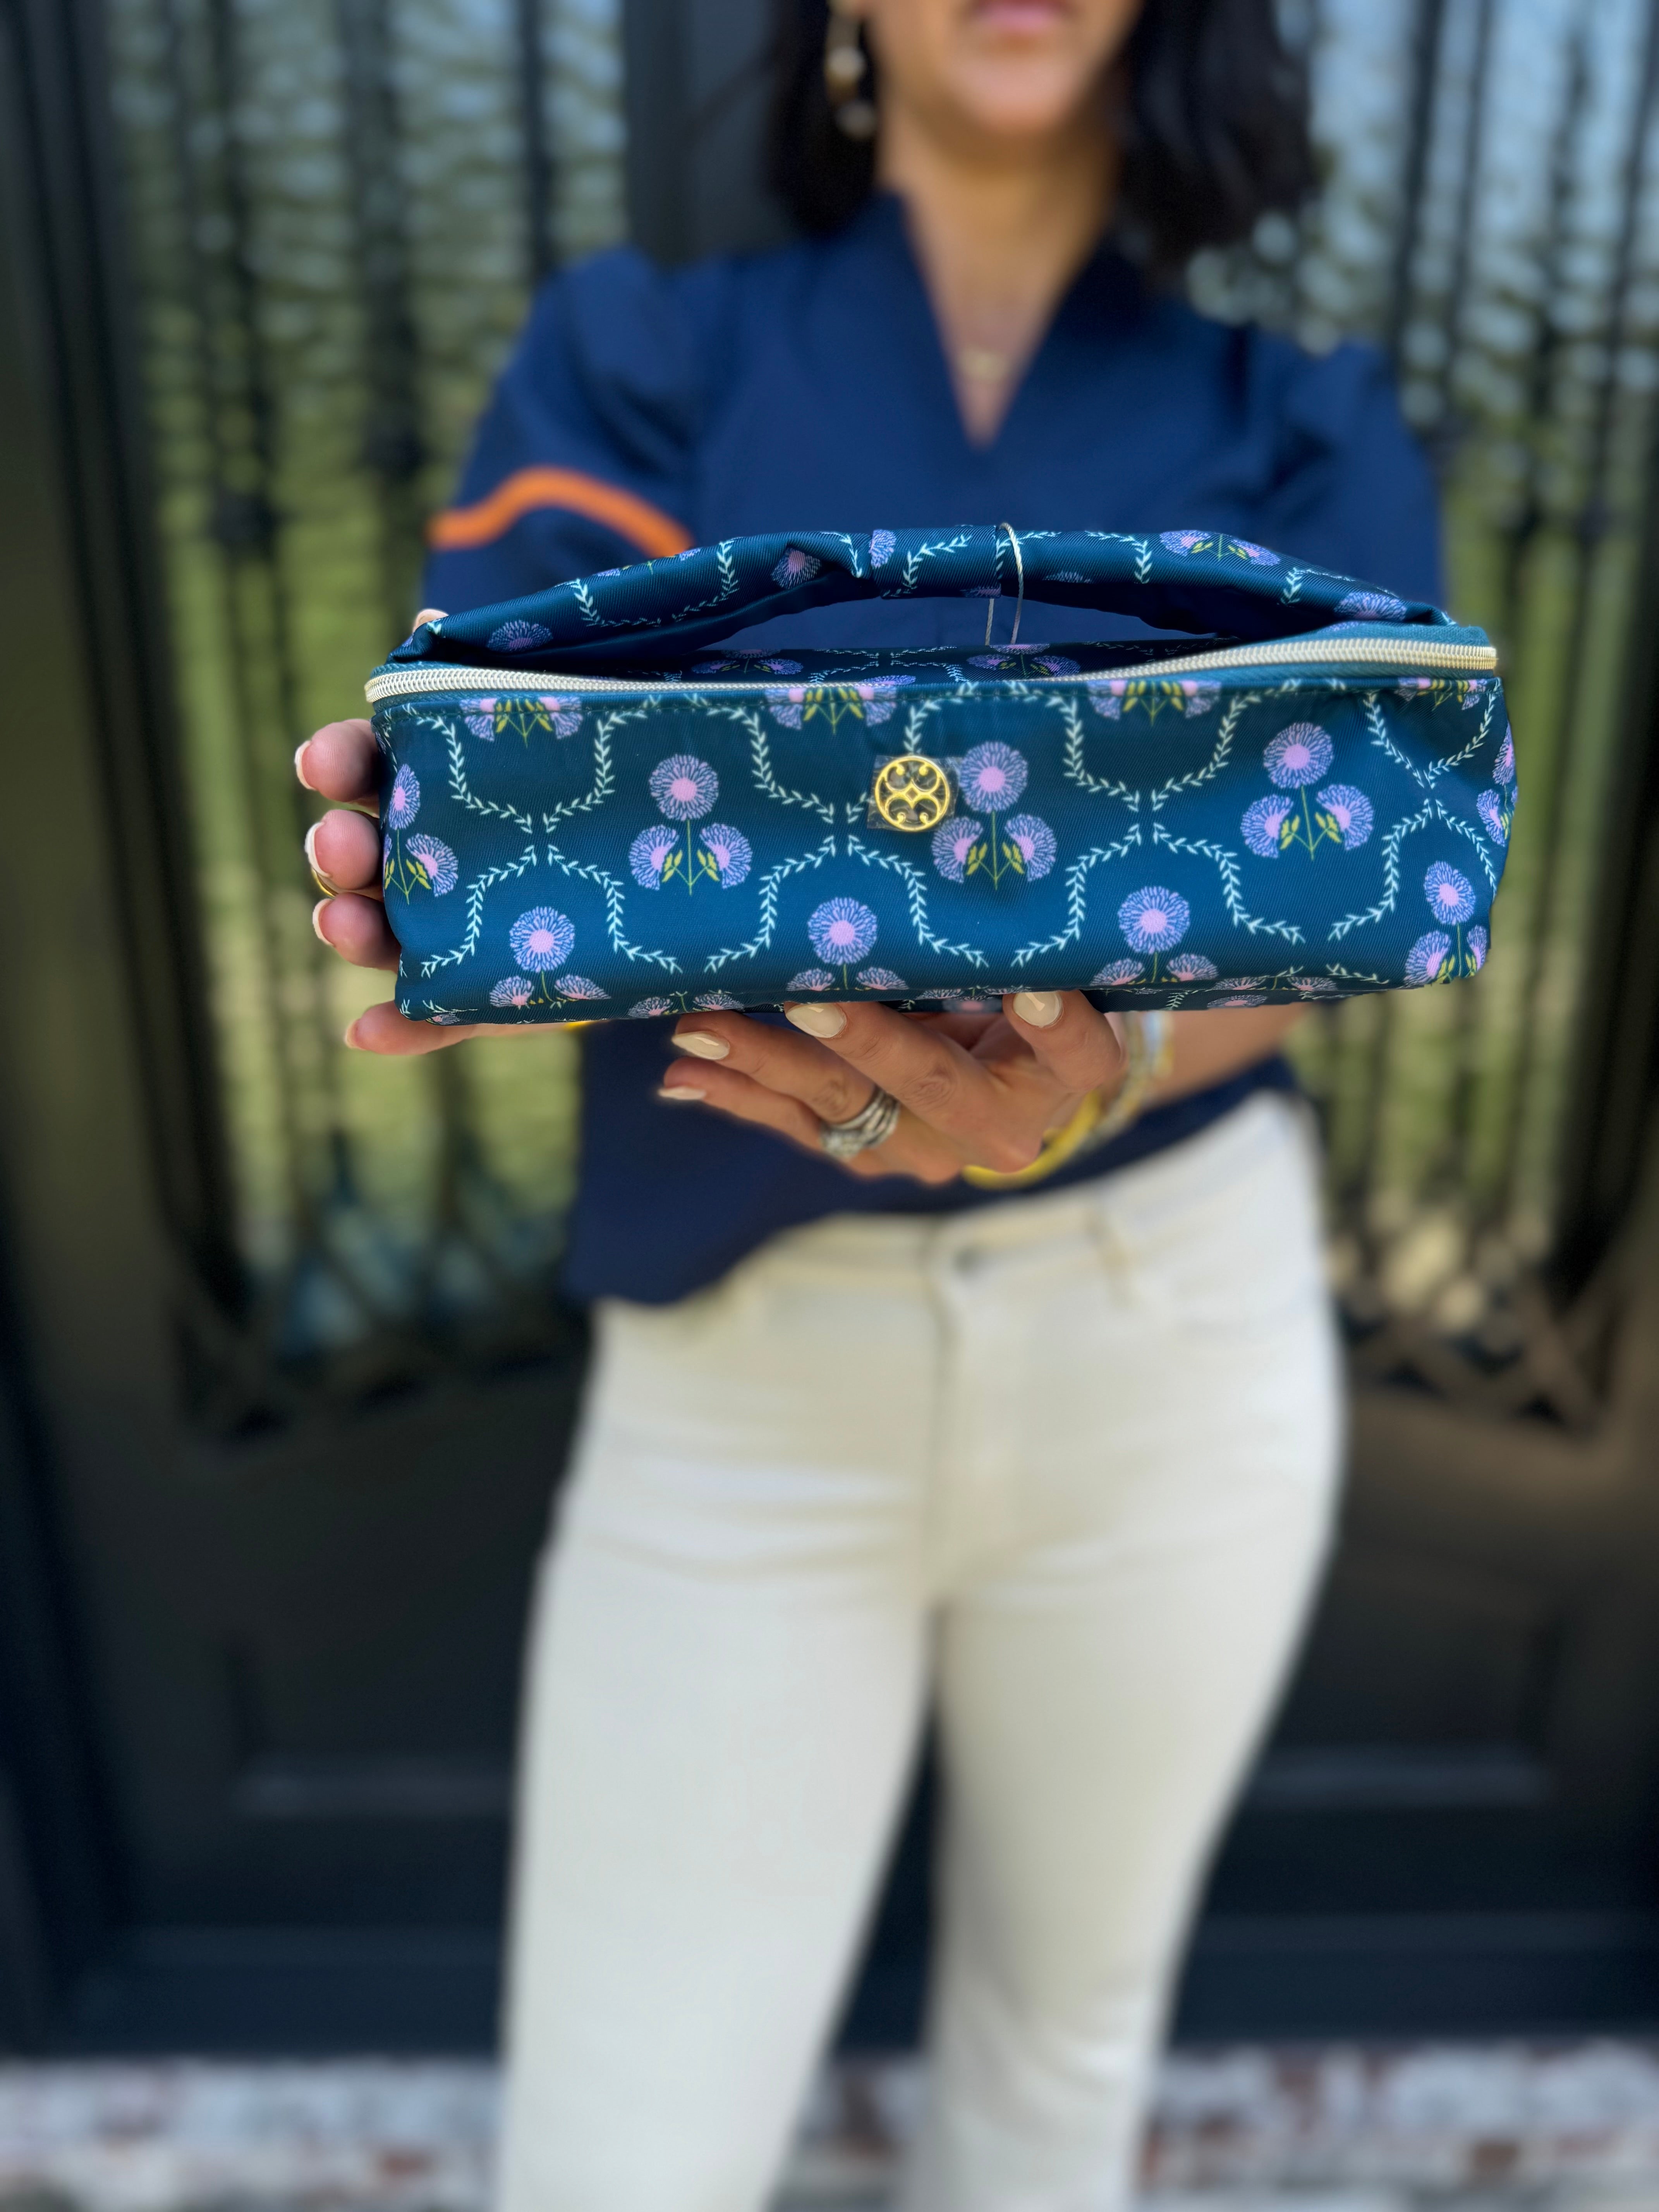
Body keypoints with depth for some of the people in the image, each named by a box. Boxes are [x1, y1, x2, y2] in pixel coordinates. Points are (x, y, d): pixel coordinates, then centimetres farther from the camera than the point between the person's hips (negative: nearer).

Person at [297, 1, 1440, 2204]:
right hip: (740, 1359, -1)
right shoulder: (645, 350, 1)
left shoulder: (1296, 420, 3)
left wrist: (1083, 1074, -33)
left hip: (1171, 1335, 2)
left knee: (1071, 2022, 21)